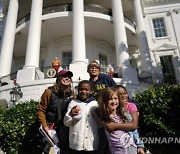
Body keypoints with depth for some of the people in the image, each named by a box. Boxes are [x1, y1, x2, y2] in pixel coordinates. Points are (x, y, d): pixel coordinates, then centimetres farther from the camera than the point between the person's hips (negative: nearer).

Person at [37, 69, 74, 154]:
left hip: (65, 129, 3)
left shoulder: (72, 94, 2)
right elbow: (41, 110, -6)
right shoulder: (49, 92, -7)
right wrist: (45, 127, -11)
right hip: (51, 128, -3)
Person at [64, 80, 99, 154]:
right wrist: (70, 114, -17)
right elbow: (67, 123, 0)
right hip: (76, 144, 0)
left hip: (92, 144, 1)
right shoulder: (73, 103, 0)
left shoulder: (95, 104, 1)